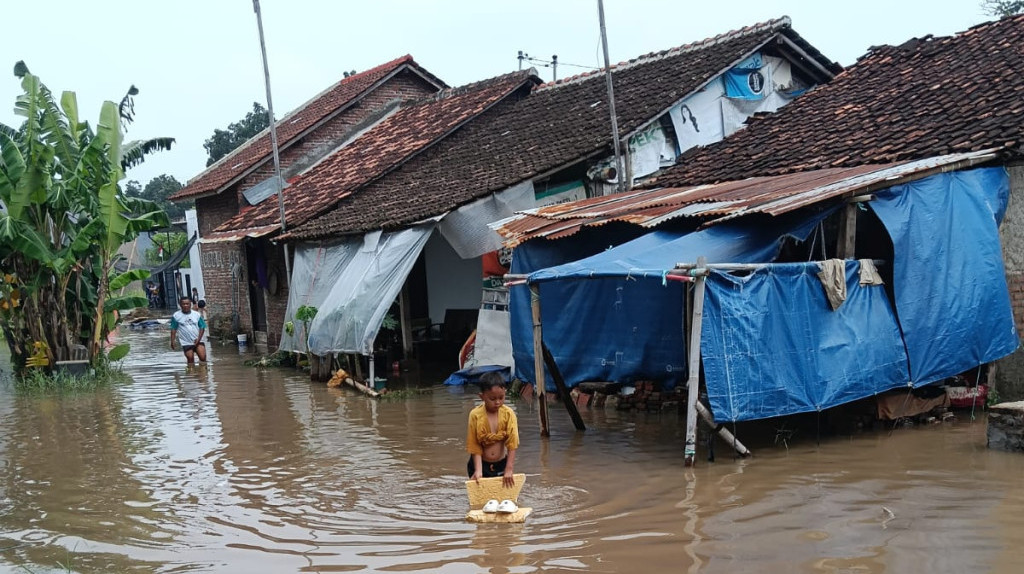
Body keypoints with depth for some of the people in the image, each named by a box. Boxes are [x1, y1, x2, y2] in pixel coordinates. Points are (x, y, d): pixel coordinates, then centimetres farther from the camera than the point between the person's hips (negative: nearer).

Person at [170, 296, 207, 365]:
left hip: (198, 341, 1)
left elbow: (202, 327, 5)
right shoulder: (176, 316, 1)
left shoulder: (197, 314, 4)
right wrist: (172, 341, -3)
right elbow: (173, 329, 4)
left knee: (203, 358, -12)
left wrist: (199, 339, -7)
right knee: (190, 360, -1)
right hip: (186, 343, -1)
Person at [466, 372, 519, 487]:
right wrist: (478, 470, -20)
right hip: (481, 464, -1)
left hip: (501, 464, 1)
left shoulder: (509, 414, -13)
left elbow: (512, 443, -14)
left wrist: (508, 470, -19)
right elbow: (474, 446, -12)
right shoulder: (475, 415, -15)